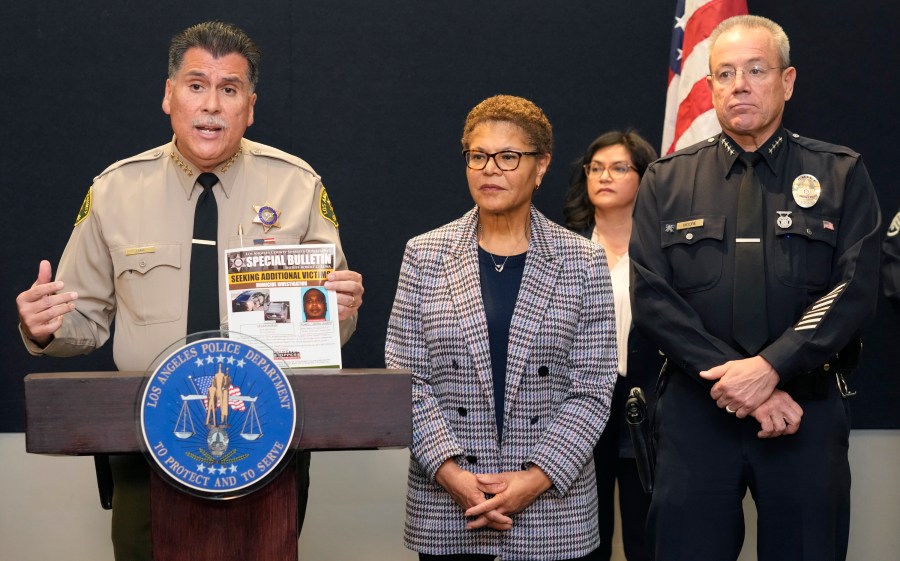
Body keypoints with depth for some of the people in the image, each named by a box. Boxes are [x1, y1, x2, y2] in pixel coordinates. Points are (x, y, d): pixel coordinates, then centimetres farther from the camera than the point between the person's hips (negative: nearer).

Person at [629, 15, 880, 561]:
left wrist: (770, 367, -17)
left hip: (808, 409, 0)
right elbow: (651, 297, -1)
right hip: (696, 410, 1)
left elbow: (856, 290, -4)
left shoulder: (840, 174, 5)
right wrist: (734, 380, -12)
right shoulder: (666, 181, 8)